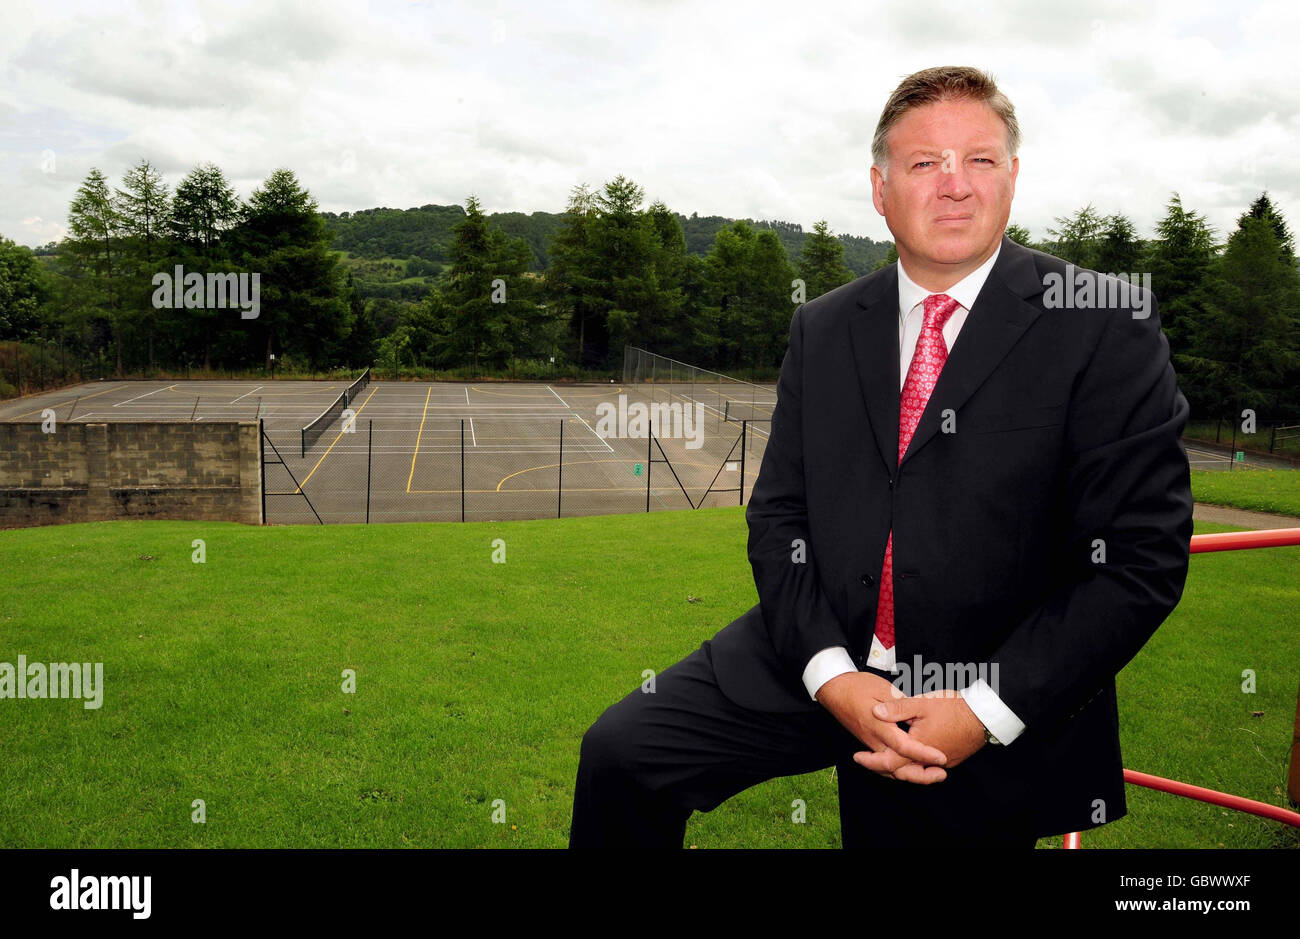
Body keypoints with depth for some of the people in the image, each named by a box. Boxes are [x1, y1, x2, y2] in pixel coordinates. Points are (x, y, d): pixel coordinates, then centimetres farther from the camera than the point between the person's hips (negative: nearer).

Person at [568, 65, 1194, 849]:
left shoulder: (1108, 326, -7)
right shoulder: (822, 328, 5)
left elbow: (1142, 558, -10)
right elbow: (779, 515, 3)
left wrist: (986, 712, -16)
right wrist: (829, 673, -12)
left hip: (999, 720, -2)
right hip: (821, 663, 3)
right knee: (620, 752, -9)